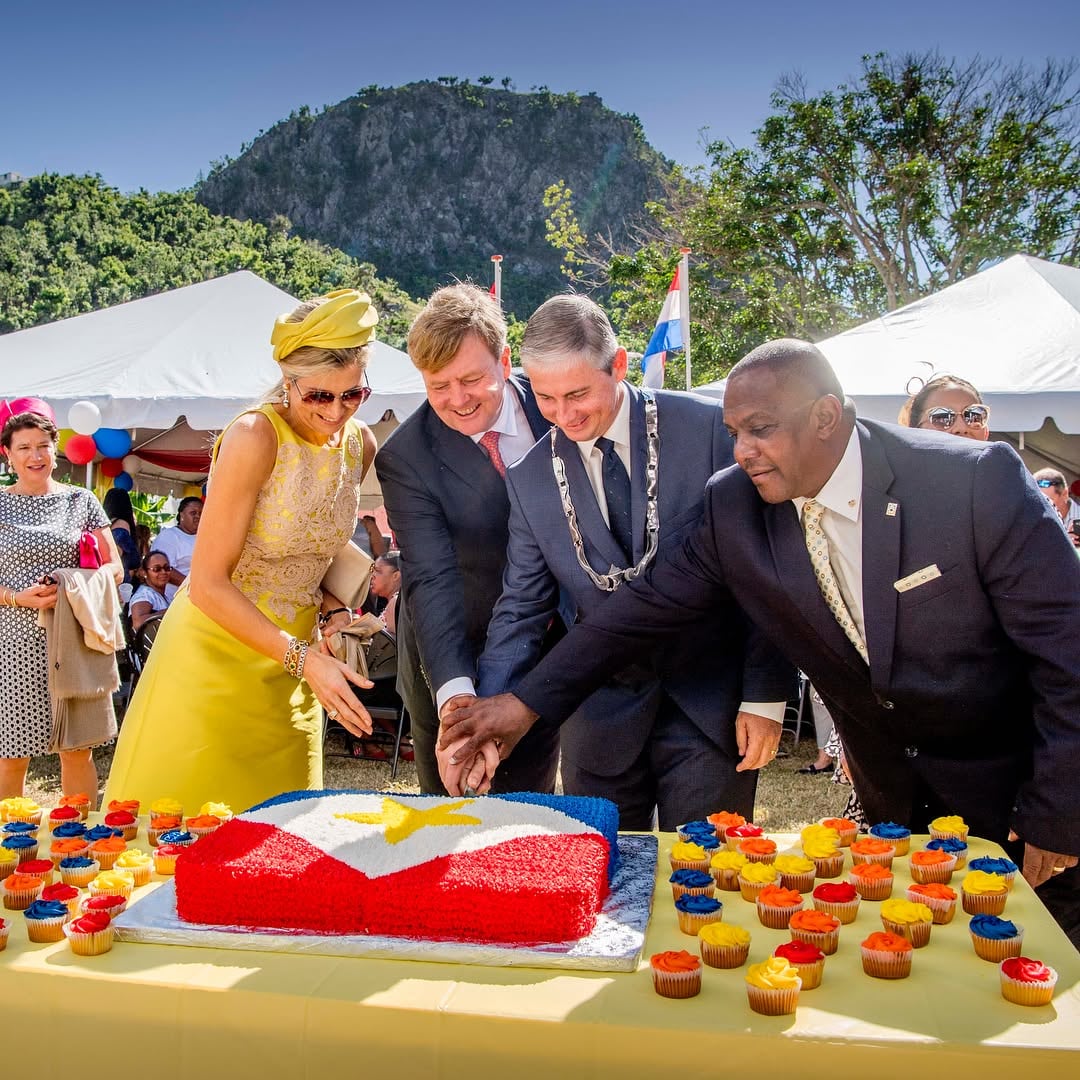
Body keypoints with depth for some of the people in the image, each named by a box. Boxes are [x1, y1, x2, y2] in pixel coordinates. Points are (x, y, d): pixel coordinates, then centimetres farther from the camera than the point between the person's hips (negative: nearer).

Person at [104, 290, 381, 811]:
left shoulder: (360, 445, 1)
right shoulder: (254, 437, -19)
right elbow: (209, 583, -19)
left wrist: (332, 606, -2)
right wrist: (303, 658, -25)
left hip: (289, 659, 6)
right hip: (217, 649, -6)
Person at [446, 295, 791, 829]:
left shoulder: (708, 428, -10)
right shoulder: (530, 478, -1)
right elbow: (521, 612, 2)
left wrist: (765, 696, -8)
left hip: (713, 706, -2)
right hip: (601, 718, 3)